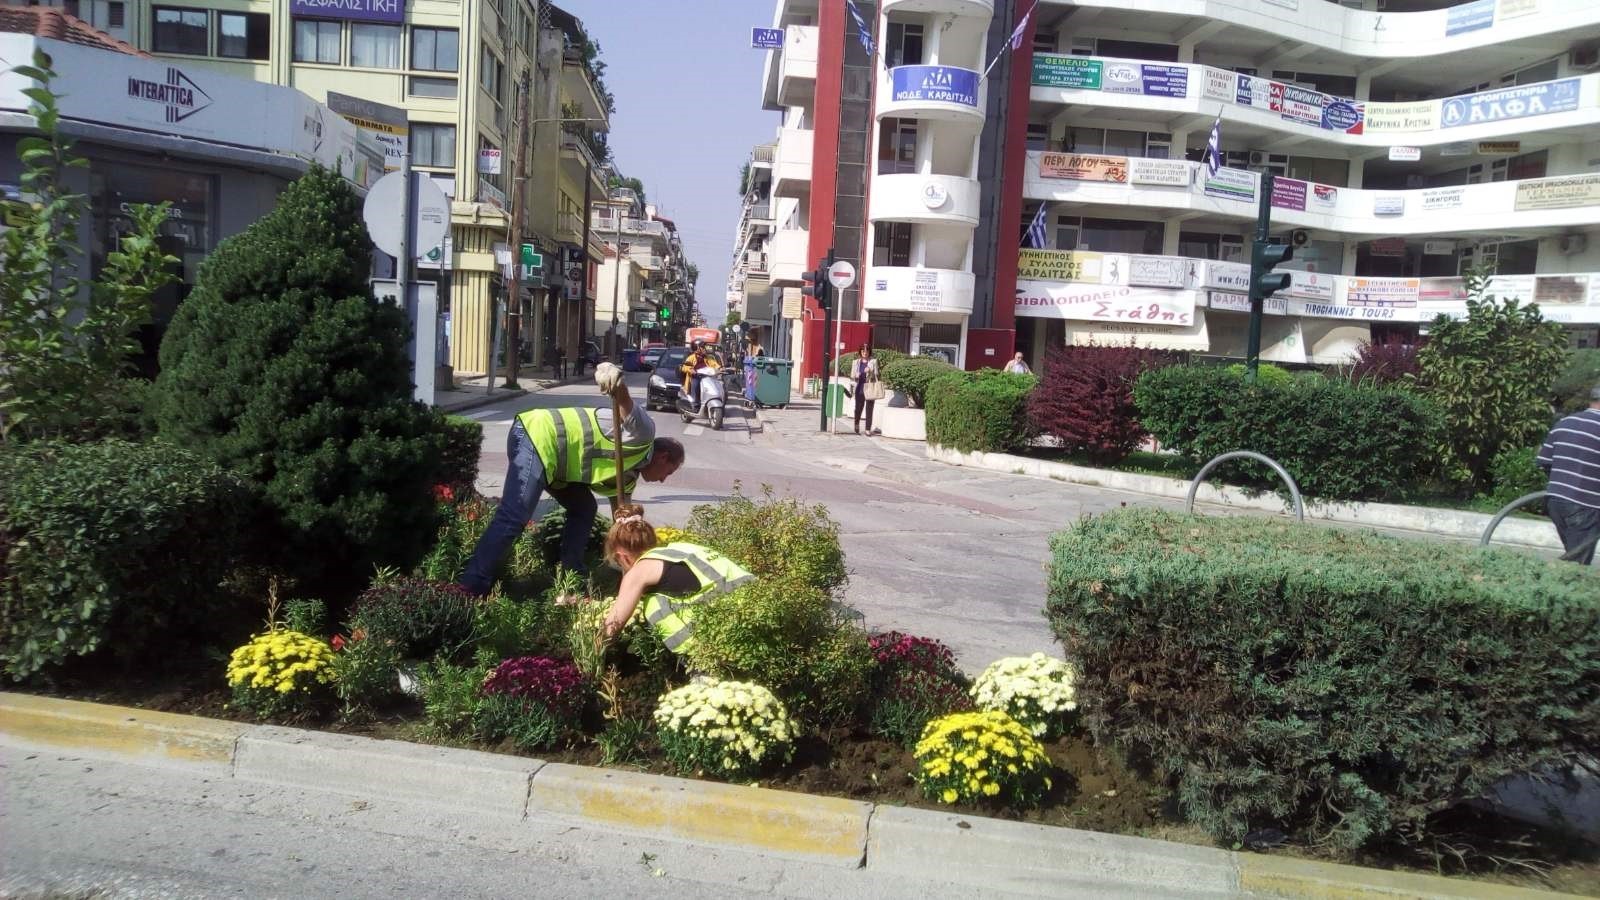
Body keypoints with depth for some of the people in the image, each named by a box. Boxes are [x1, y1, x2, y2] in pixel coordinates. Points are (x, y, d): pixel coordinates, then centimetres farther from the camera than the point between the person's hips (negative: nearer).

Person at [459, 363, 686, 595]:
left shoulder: (628, 477, 26)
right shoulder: (643, 433, -1)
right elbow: (626, 404, -21)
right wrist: (613, 378, -43)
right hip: (538, 437, -11)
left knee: (583, 509, 16)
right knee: (513, 518, -17)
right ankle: (473, 589, -17)